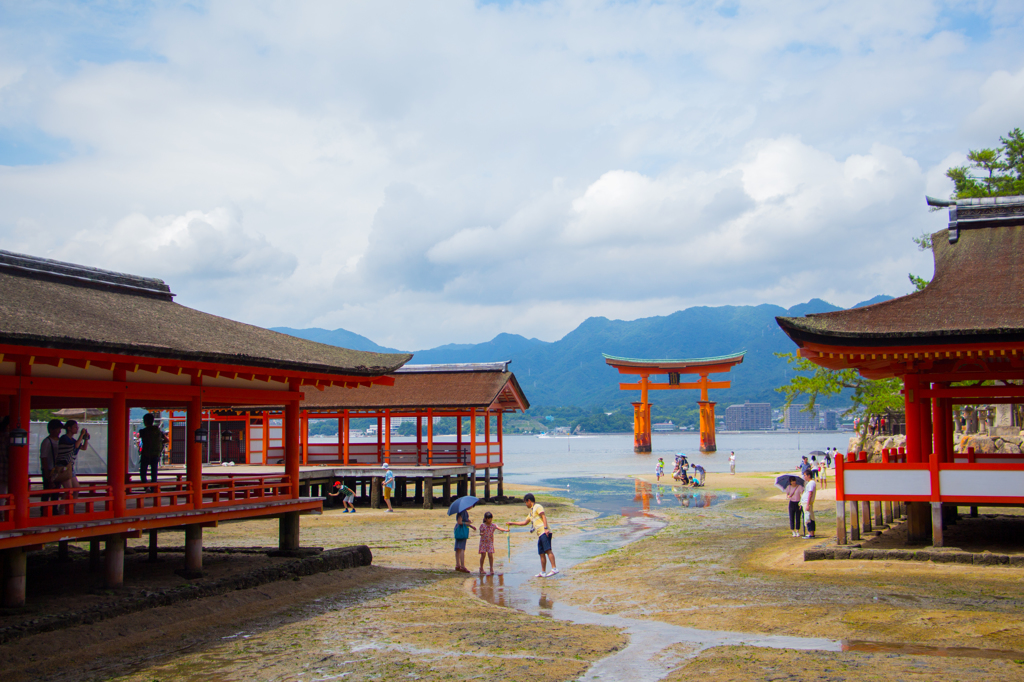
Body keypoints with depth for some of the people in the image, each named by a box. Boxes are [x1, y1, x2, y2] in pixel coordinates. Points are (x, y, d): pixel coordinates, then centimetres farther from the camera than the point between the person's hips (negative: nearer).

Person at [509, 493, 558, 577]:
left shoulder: (537, 507, 2)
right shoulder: (531, 512, 29)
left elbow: (543, 516, -11)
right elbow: (525, 522, 39)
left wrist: (545, 528, -23)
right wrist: (513, 523, 41)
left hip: (545, 532, -9)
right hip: (540, 534, 9)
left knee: (548, 550, -18)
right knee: (541, 553, 6)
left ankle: (554, 569, -26)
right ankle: (543, 572, 7)